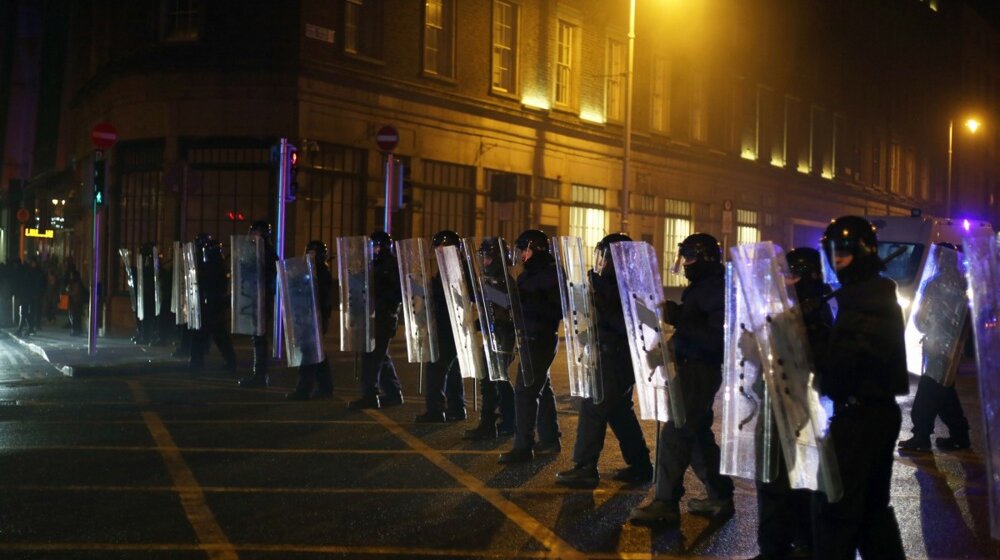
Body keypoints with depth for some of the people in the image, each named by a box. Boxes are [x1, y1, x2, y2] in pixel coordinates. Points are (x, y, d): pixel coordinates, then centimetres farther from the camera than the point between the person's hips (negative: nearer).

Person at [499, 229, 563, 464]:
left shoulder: (551, 274, -14)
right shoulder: (529, 273, 13)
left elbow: (558, 310, -22)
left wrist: (529, 306, -30)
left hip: (541, 340, -9)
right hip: (530, 339, 10)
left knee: (525, 391, -10)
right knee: (540, 387, 16)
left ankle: (523, 447, -7)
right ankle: (549, 439, 27)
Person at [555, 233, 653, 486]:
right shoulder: (608, 282, 12)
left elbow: (625, 324, -24)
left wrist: (601, 306, -30)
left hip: (616, 357, -10)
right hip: (609, 354, 10)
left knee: (593, 408, -7)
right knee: (619, 410, 15)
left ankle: (585, 467, -3)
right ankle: (640, 464, 22)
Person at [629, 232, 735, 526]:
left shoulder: (716, 290, -16)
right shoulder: (699, 287, 15)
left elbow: (716, 338, -26)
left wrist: (680, 319, -29)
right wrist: (674, 317, 6)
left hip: (701, 372, -11)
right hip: (690, 368, 11)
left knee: (675, 433, -9)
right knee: (696, 432, 16)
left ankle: (665, 504, -5)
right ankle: (720, 496, 26)